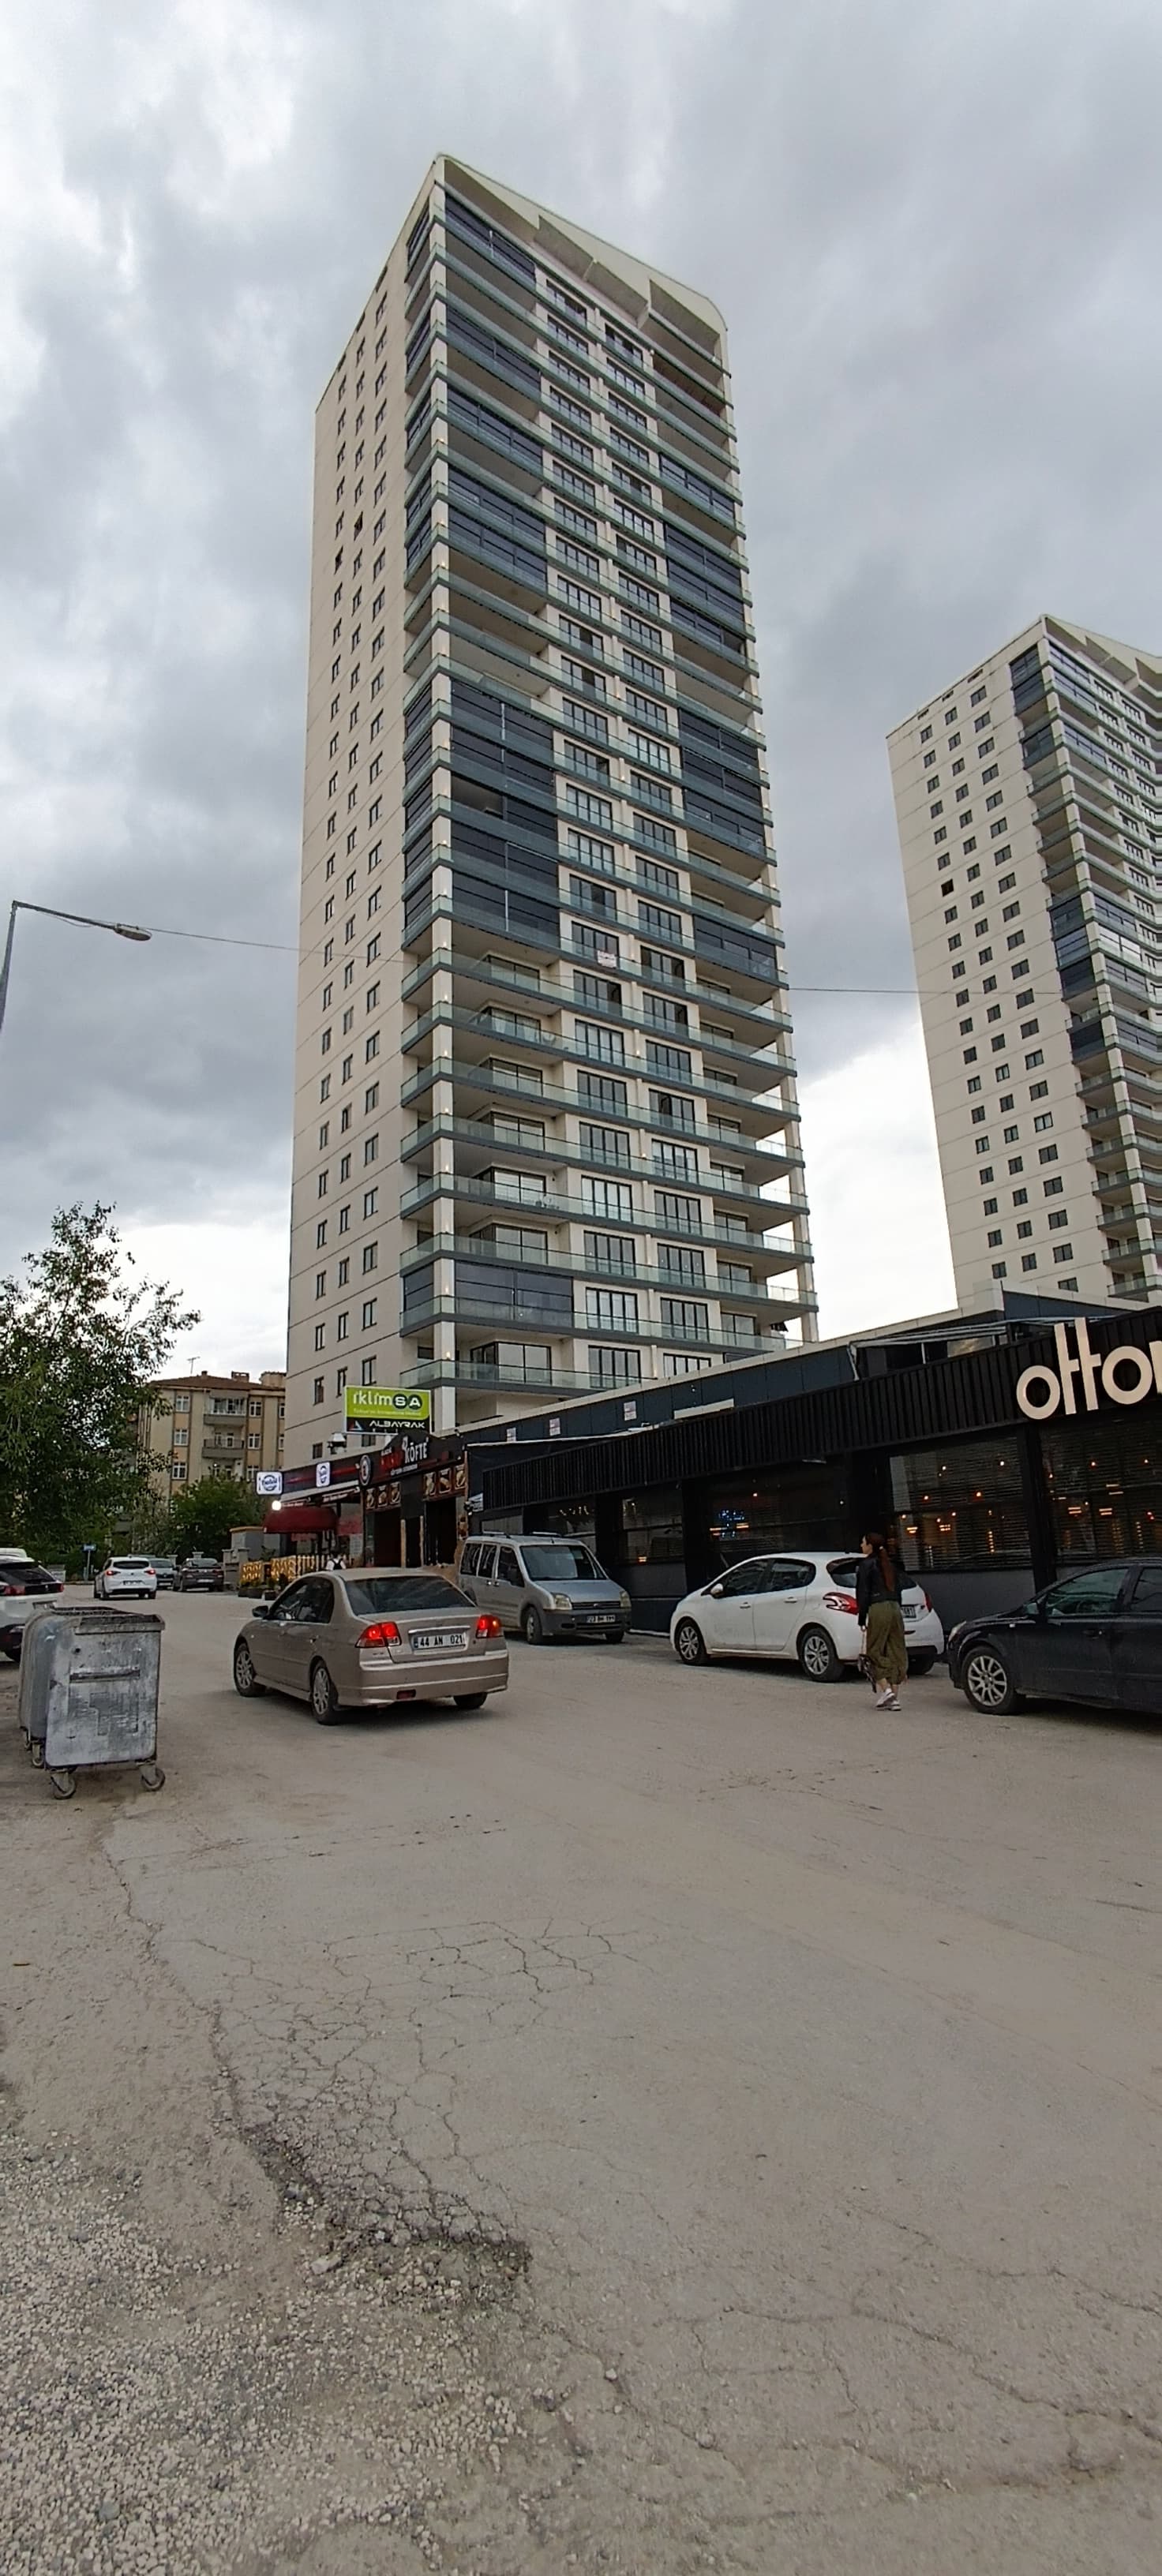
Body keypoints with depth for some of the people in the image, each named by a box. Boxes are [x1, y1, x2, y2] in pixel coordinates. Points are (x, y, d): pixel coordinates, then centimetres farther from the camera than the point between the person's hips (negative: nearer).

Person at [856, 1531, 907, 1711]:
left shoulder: (867, 1565, -5)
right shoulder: (891, 1564, 16)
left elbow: (864, 1593, -8)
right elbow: (899, 1587, 16)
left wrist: (862, 1618, -4)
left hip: (877, 1609, -7)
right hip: (895, 1608, 7)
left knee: (875, 1651, 3)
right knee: (895, 1652, 7)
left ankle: (885, 1689, -9)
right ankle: (894, 1697, 7)